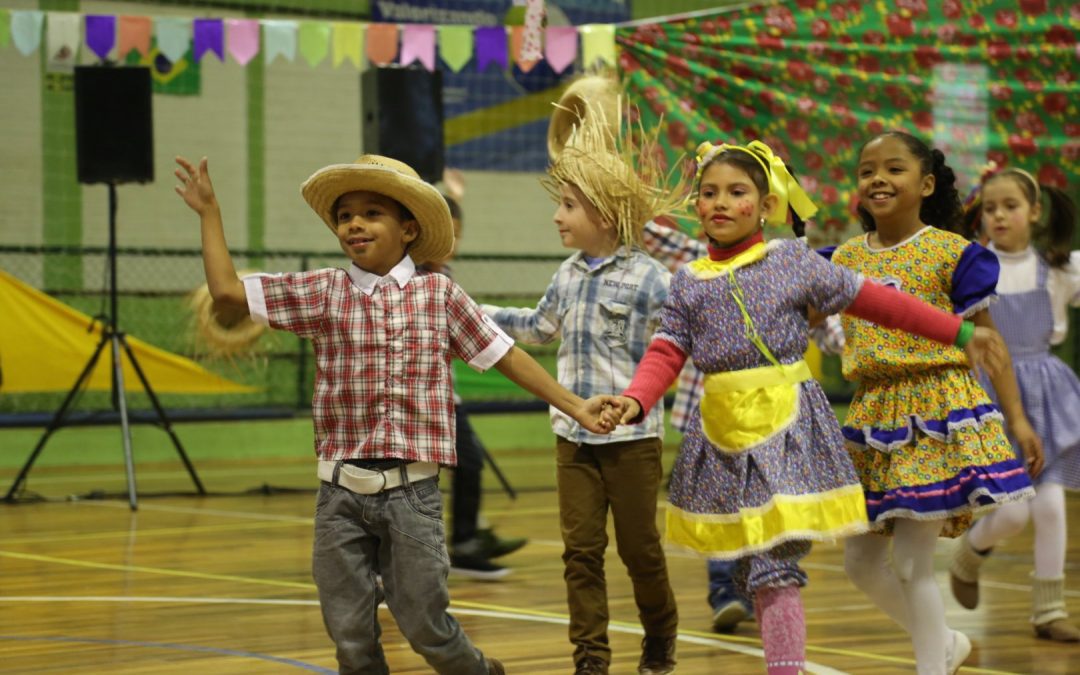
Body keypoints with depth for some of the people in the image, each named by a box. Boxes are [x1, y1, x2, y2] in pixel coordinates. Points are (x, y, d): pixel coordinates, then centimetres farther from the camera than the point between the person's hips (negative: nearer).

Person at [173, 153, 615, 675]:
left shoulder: (440, 295, 2)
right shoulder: (322, 293, 2)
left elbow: (505, 356, 8)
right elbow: (227, 291, 1)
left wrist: (574, 407, 7)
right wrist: (209, 211, 1)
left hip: (412, 491, -1)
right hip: (341, 494, 1)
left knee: (425, 626, 5)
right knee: (350, 633, 5)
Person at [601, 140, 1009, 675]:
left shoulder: (793, 261, 1)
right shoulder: (688, 282, 8)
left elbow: (873, 300, 4)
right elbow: (666, 355, 1)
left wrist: (959, 332, 3)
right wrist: (634, 401, -20)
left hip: (787, 428, -4)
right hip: (722, 435, 4)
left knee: (773, 570, -14)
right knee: (752, 574, 9)